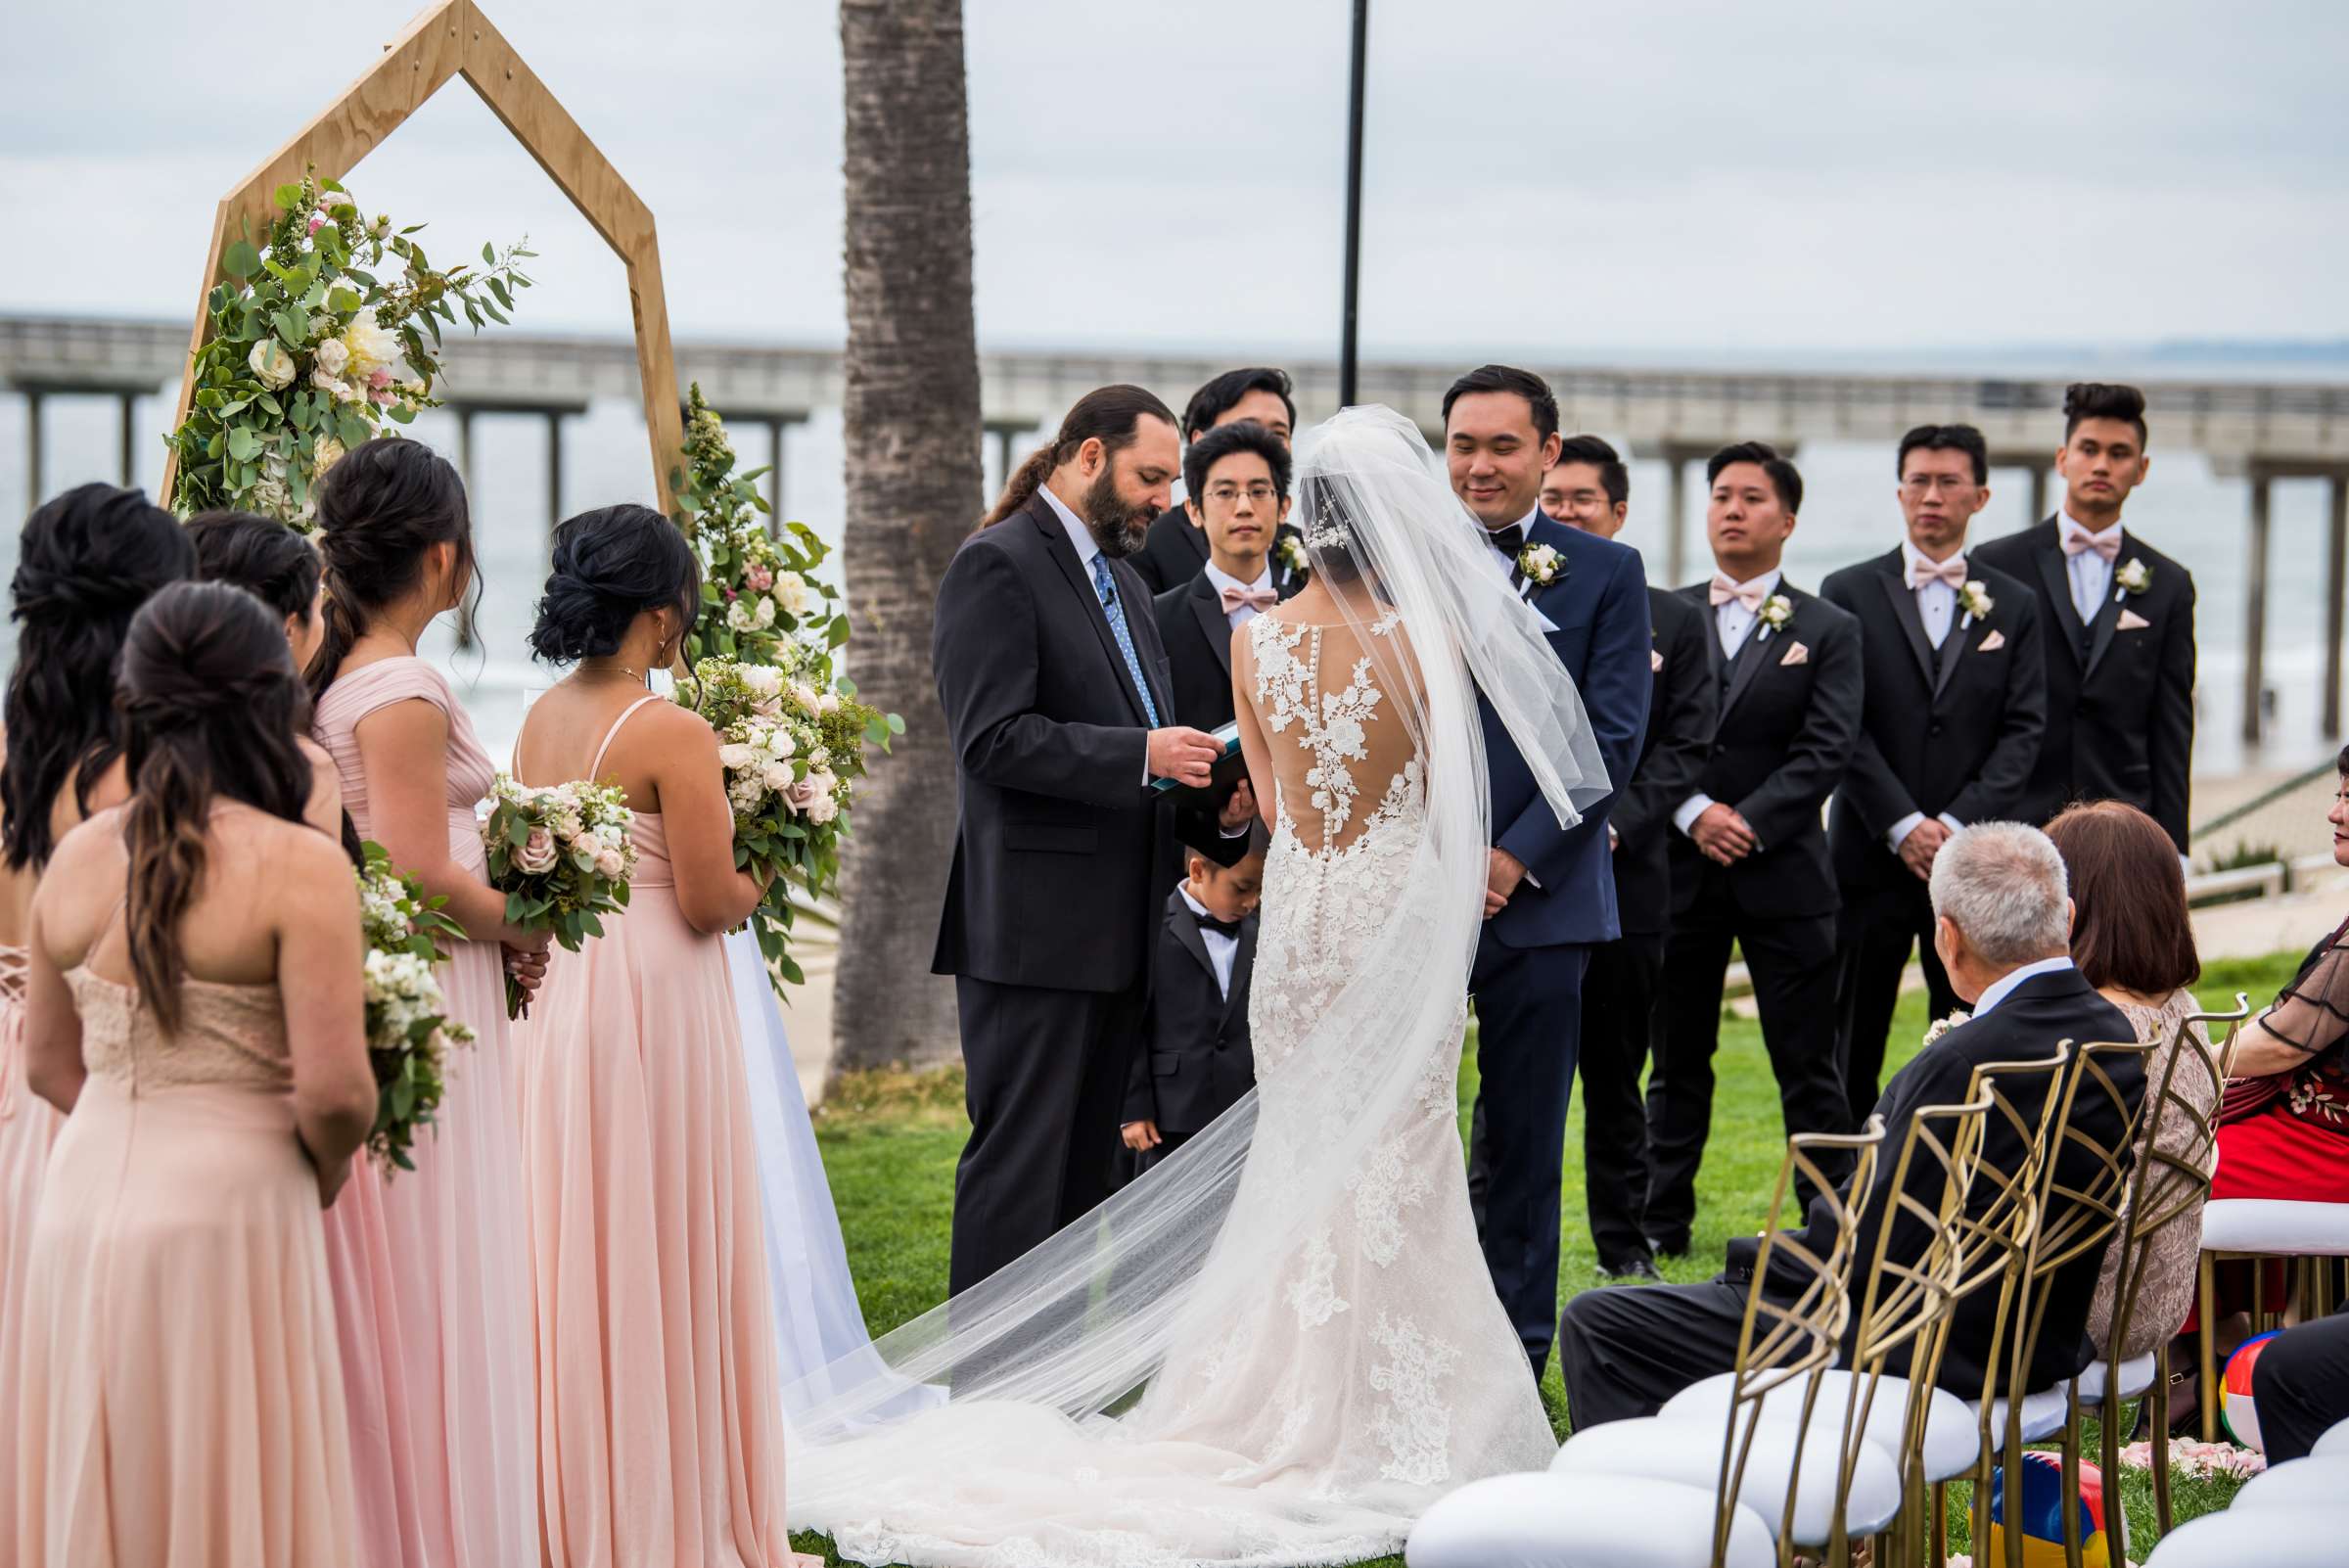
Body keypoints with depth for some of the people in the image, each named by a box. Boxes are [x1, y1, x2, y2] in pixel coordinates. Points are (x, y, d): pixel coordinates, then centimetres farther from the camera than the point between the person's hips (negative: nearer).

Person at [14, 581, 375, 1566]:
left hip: (87, 1198, 5)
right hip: (228, 1215, -5)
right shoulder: (299, 866, -13)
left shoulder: (77, 857, 3)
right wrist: (330, 1166, 2)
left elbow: (51, 1063, 11)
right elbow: (334, 1092, -17)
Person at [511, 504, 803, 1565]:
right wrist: (755, 876, 3)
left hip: (553, 994, 7)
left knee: (573, 1246, 14)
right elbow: (709, 903, -17)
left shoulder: (540, 722, 6)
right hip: (655, 1000, -7)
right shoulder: (673, 735, -17)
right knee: (662, 1255, 2)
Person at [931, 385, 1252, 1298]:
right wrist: (1142, 755, -22)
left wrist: (1220, 811, 6)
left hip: (1118, 927, 9)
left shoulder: (1119, 577, 20)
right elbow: (993, 738, -19)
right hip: (1034, 927, -9)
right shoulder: (998, 565, -9)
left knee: (1086, 1169, 12)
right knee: (1019, 1164, -7)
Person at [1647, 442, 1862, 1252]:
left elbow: (1828, 750, -5)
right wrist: (1694, 813, -13)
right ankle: (1662, 1221, 15)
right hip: (1681, 871, 2)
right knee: (1678, 1058, 8)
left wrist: (1750, 822, -15)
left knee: (1807, 1065, -1)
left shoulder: (1828, 630, 6)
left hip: (1783, 873, -1)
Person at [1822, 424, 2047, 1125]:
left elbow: (2023, 731, 3)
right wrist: (1903, 826, -12)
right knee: (1851, 1046, 2)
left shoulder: (2013, 607, 10)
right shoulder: (1850, 594, 5)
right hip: (1872, 856, -1)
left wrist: (1957, 824, -10)